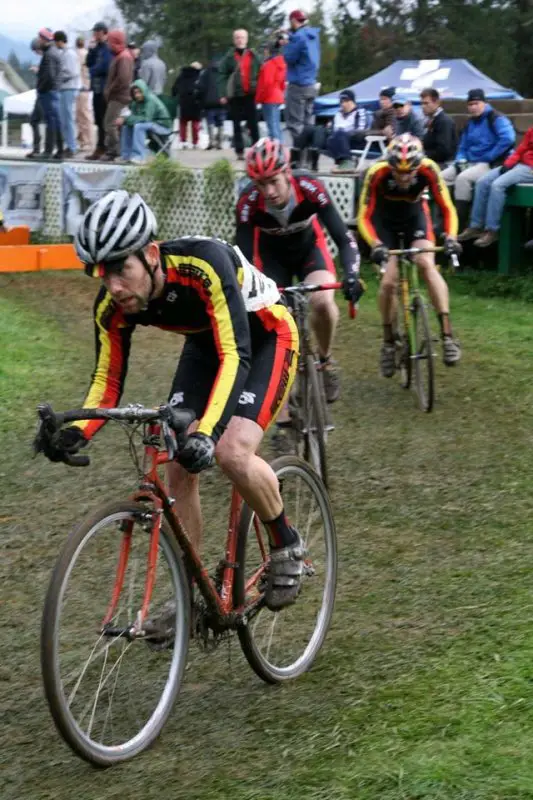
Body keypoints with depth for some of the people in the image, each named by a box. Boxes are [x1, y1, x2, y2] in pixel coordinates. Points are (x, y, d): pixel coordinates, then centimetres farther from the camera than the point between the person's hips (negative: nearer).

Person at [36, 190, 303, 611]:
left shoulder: (203, 264, -39)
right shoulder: (112, 306, -22)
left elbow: (235, 355, -43)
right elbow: (108, 382, -12)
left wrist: (207, 432, -56)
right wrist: (75, 432, -33)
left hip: (264, 337, -6)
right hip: (206, 342, 6)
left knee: (232, 454, -26)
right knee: (180, 466, -5)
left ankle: (287, 544, 1)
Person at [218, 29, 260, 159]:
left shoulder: (253, 56, 8)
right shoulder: (229, 57, 2)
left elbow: (259, 74, 10)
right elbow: (222, 76, -2)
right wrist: (223, 94, -9)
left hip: (250, 94, 1)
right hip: (235, 95, -1)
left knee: (253, 124, -1)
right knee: (237, 125, 5)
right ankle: (239, 151, 9)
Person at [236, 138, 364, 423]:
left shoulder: (309, 187, -34)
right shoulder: (249, 202, -33)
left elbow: (343, 237, -33)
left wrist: (351, 275, -50)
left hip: (309, 247, -1)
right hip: (272, 255, 1)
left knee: (322, 301, -30)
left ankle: (325, 361, 1)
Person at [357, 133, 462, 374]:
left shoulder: (428, 169, -31)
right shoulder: (377, 173, -33)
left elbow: (447, 208, -24)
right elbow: (364, 216, -27)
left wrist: (451, 237, -41)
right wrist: (375, 244, -43)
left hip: (415, 215, 0)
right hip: (384, 220, 0)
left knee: (426, 264, -25)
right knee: (389, 281, -13)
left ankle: (447, 335, -26)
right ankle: (388, 342, 9)